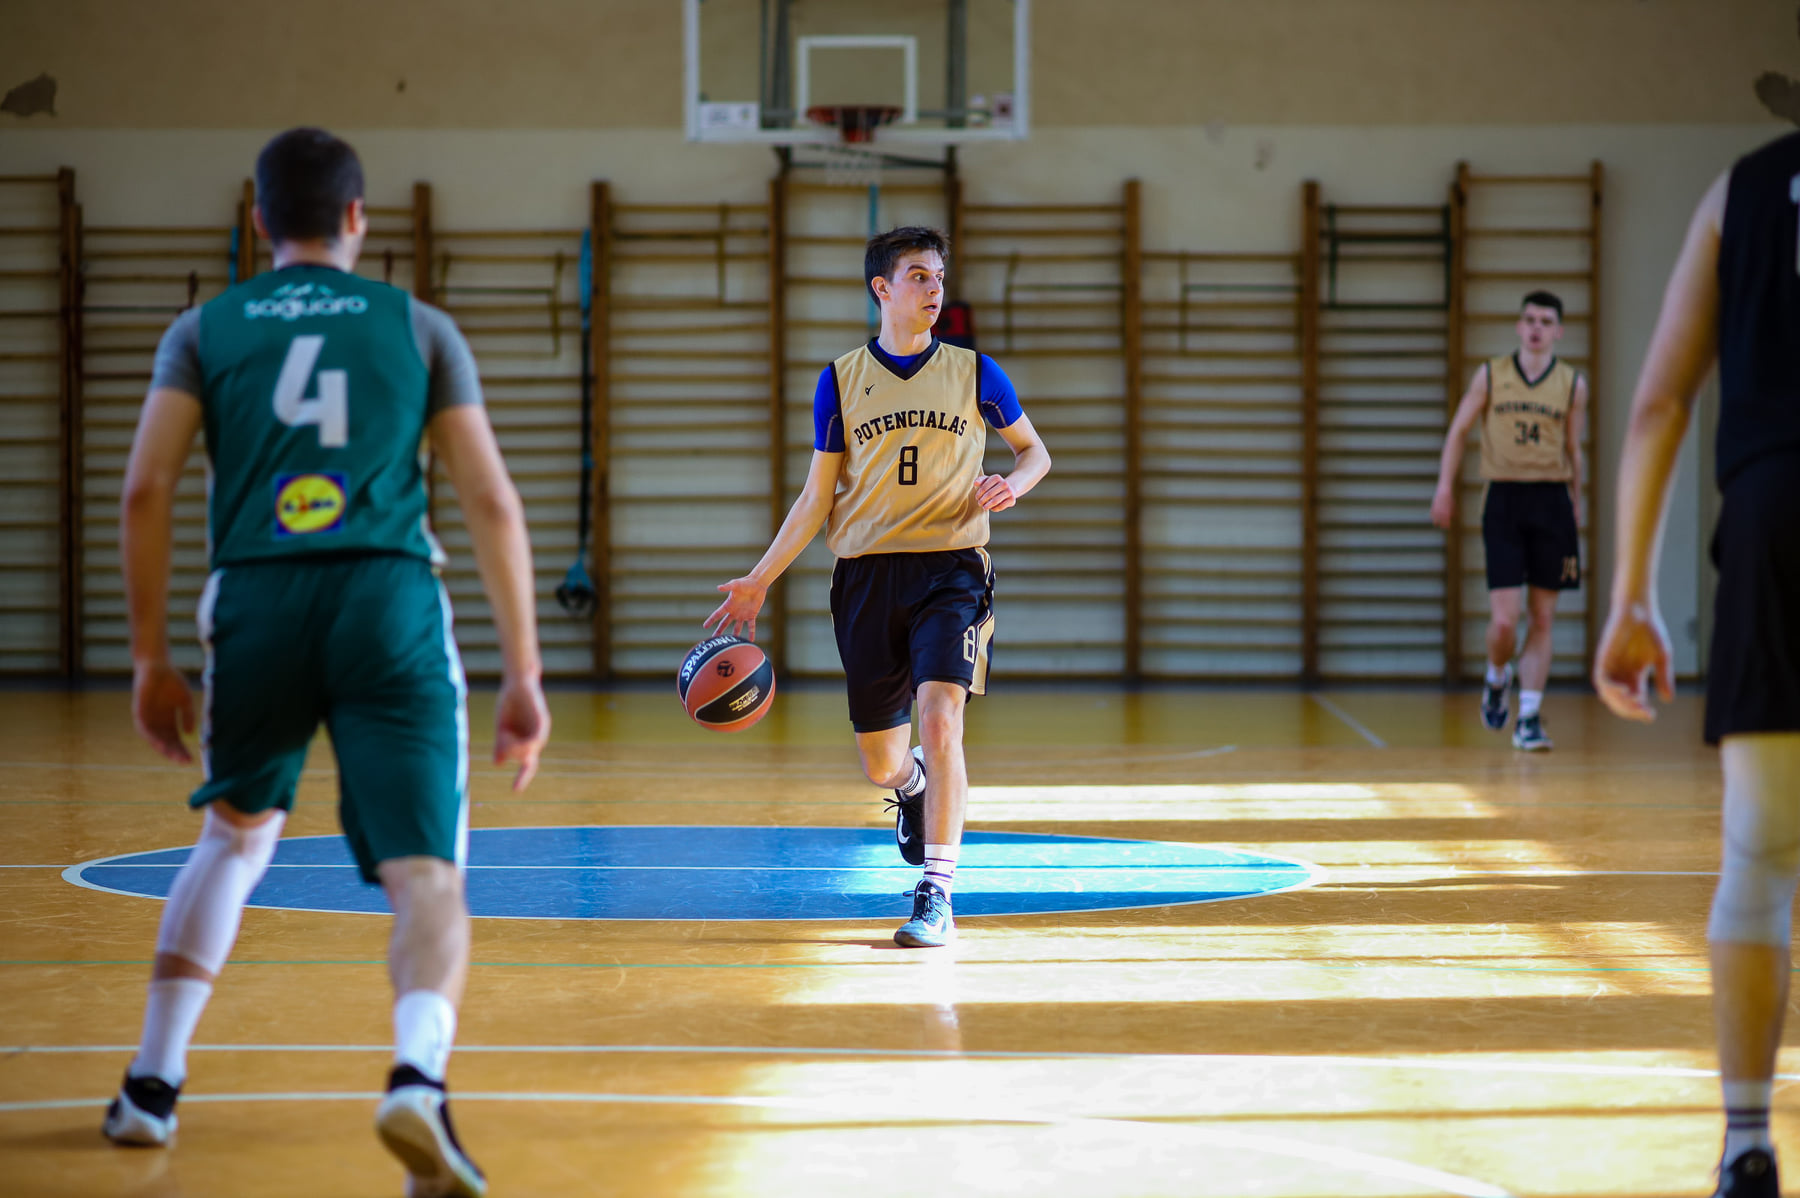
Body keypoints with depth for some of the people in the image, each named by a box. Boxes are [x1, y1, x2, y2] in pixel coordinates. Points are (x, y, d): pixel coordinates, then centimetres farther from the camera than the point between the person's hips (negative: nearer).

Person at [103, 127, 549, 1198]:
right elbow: (492, 503, 9)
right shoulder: (419, 326, 15)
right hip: (389, 599, -2)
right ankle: (419, 1077, -34)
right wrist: (524, 674, 11)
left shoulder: (205, 330, 15)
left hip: (258, 599, 2)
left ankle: (152, 1086, 25)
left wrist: (150, 657, 10)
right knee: (427, 874, -7)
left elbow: (146, 492, 4)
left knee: (237, 836, 25)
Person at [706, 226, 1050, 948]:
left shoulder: (973, 373, 5)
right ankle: (914, 786, 45)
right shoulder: (841, 380, 6)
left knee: (940, 724, -22)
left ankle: (937, 895, -17)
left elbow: (1034, 451, 17)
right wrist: (759, 581, 4)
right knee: (880, 764, 7)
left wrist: (1012, 486, -6)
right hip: (867, 576, 2)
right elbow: (817, 497, 10)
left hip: (951, 569, -2)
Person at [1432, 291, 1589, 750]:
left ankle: (1529, 717, 9)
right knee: (1504, 619, -9)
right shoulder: (1491, 375, 2)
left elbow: (1572, 449, 13)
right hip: (1504, 500, -1)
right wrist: (1445, 488, 1)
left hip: (1551, 501, 1)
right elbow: (1459, 430, 9)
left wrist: (1575, 505, 14)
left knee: (1543, 619, 2)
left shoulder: (1572, 384, 4)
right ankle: (1497, 678, 24)